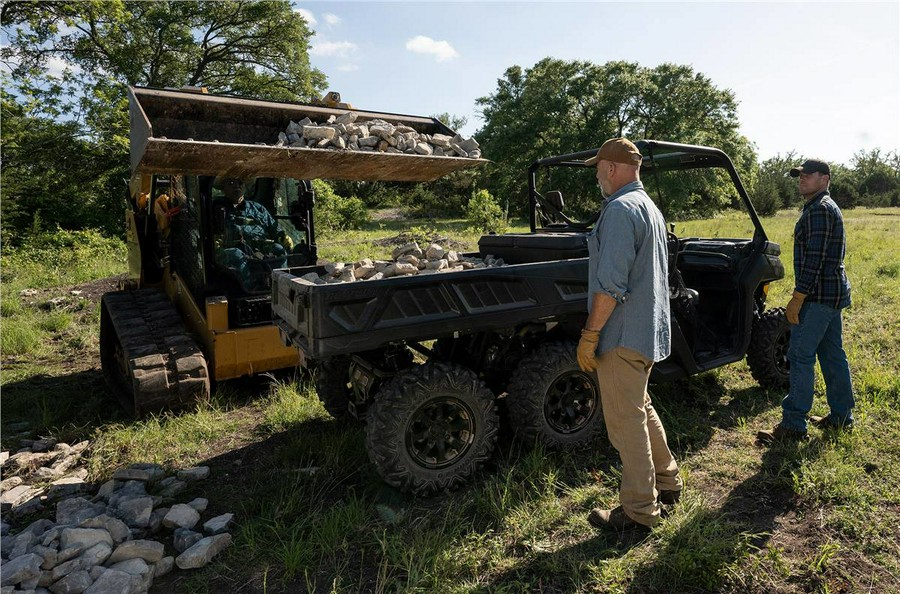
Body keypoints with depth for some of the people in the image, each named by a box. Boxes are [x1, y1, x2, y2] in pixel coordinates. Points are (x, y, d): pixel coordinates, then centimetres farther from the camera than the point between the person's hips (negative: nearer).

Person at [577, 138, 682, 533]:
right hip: (649, 330, 10)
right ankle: (667, 482, 38)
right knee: (641, 410, 23)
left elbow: (611, 283, -25)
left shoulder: (620, 209, -17)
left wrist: (590, 334, -19)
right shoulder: (650, 207, 16)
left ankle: (639, 511, 13)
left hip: (623, 334, -10)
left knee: (625, 422, 1)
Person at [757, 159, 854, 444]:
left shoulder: (818, 209, -14)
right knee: (832, 355, 16)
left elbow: (814, 259, -21)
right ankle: (842, 416, 26)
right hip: (833, 293, 11)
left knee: (801, 355, -9)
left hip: (818, 294, -11)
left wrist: (798, 297, -21)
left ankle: (793, 425, -5)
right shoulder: (829, 207, 19)